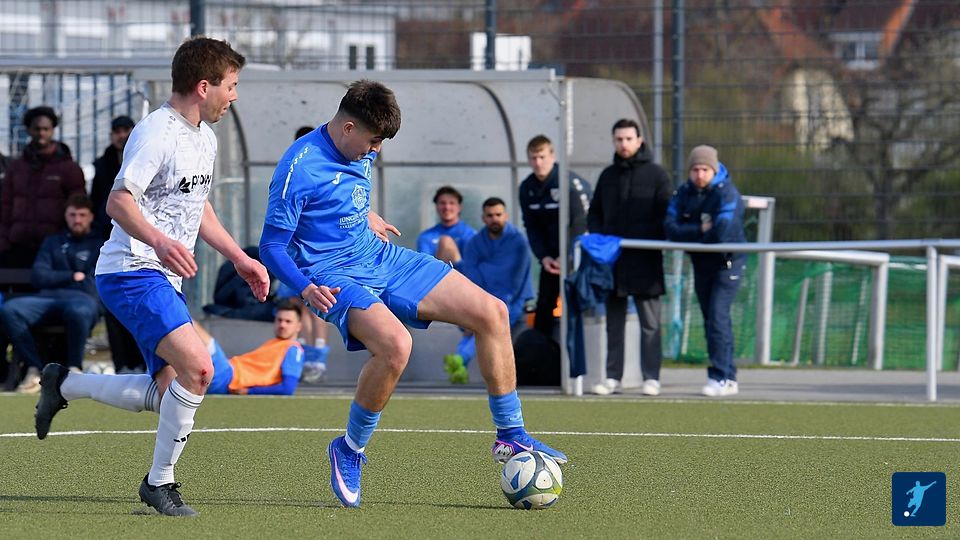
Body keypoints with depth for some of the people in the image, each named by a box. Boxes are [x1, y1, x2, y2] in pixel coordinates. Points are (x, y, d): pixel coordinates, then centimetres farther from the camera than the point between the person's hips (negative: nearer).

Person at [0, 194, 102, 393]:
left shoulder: (99, 245, 19)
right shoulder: (53, 242, 29)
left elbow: (93, 285, 5)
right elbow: (38, 277, 13)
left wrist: (56, 279, 5)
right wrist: (72, 277, 4)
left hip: (83, 299, -4)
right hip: (49, 299, 4)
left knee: (77, 310, -44)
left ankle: (74, 368, -26)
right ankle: (34, 368, -23)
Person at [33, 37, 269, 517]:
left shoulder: (204, 138, 16)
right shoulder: (157, 132, -15)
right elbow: (118, 202, -22)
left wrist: (239, 258, 24)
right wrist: (159, 242, -38)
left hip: (163, 279, 10)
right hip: (131, 273, -10)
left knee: (167, 395, 6)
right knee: (197, 366, -25)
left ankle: (64, 384, 25)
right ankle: (160, 482, -11)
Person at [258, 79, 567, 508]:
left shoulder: (361, 151, 4)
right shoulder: (299, 167, -20)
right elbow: (271, 246, -18)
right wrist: (306, 289, -32)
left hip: (381, 259, 8)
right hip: (334, 276, -8)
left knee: (492, 313, -1)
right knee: (395, 343, -37)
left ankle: (510, 436, 11)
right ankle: (349, 452, -13)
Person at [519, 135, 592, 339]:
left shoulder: (570, 182, -17)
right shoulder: (527, 188, 2)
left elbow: (581, 223, -18)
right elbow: (531, 227, 6)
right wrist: (543, 257, -8)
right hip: (551, 256, 6)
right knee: (543, 305, 5)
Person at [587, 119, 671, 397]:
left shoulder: (656, 174, 1)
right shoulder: (608, 176, 15)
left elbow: (667, 216, -2)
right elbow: (594, 214, 20)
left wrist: (650, 241, -16)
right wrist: (597, 235, 0)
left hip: (645, 260, -5)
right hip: (612, 259, 5)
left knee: (649, 322, -1)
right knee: (614, 321, 8)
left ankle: (651, 378, 0)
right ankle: (612, 377, 11)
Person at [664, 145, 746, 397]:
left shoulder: (726, 193, -16)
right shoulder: (684, 193, 3)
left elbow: (722, 233, -28)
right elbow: (671, 227, -9)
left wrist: (689, 235, -12)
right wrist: (700, 230, -23)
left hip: (727, 263, -7)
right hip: (701, 263, 7)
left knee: (717, 317, -17)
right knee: (711, 320, 9)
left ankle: (720, 377, -16)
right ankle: (729, 378, 15)